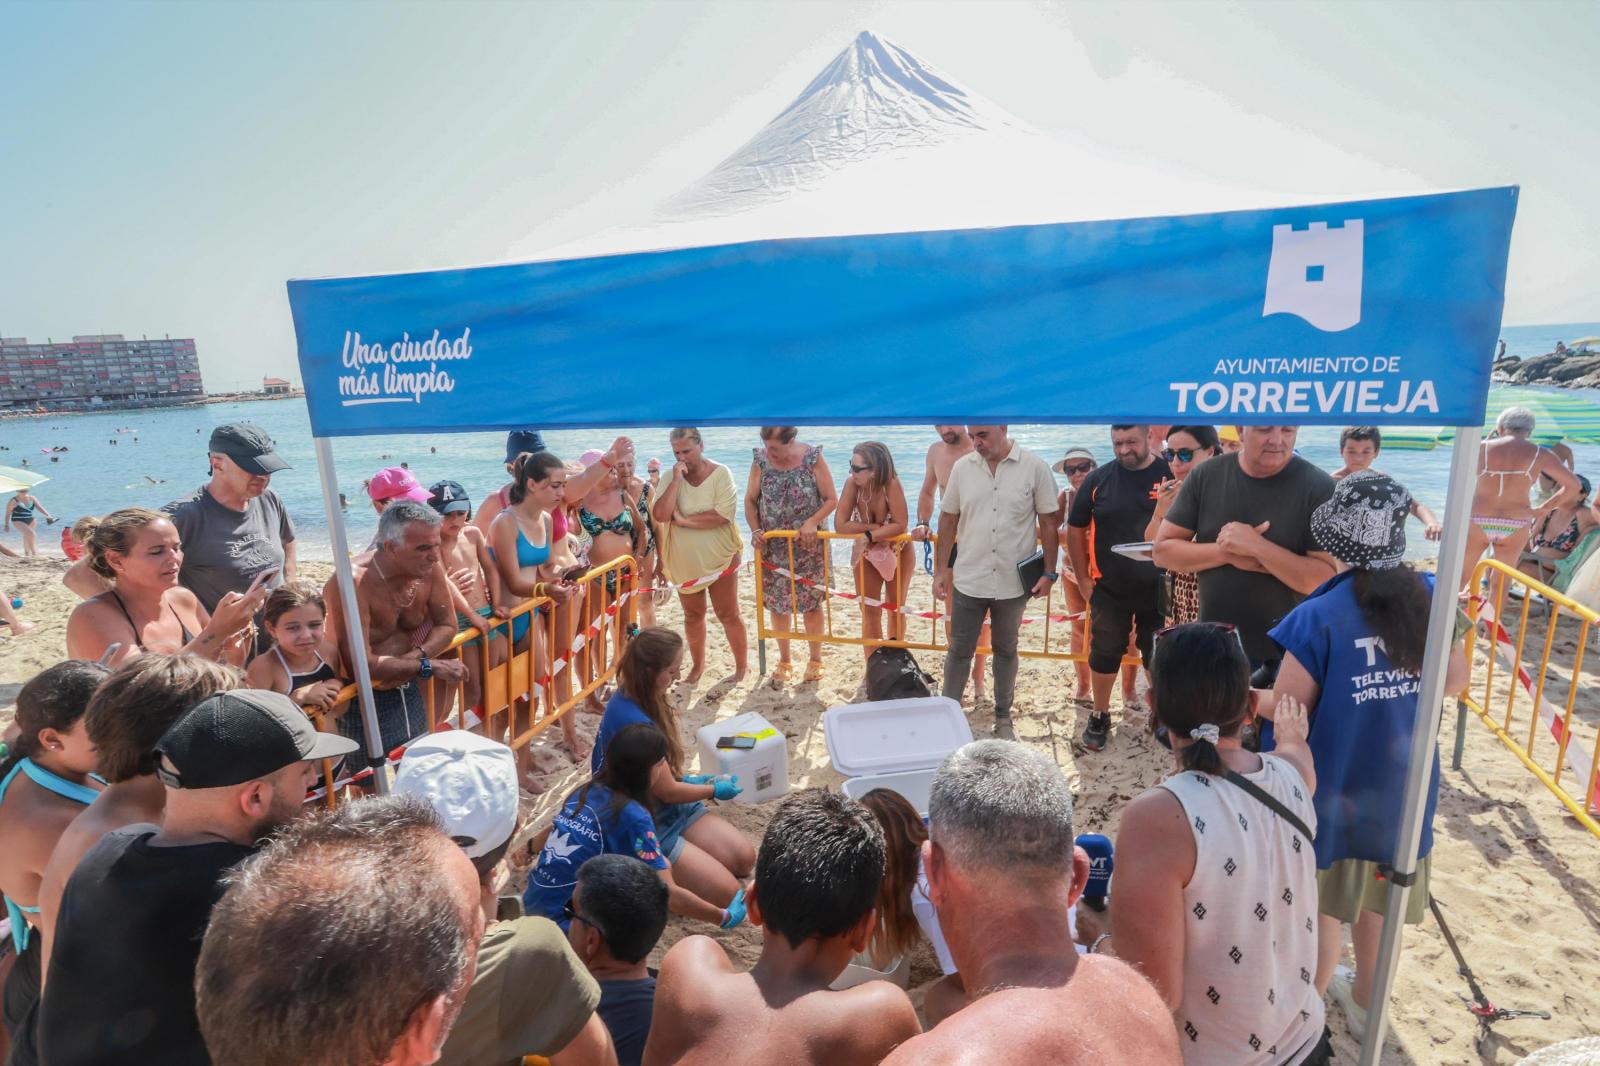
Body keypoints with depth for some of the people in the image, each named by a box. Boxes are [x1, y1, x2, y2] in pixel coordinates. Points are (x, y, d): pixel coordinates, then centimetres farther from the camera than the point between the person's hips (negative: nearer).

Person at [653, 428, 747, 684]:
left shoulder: (720, 473, -13)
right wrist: (677, 479, -22)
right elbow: (660, 515, -18)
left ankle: (741, 667, 23)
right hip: (684, 562, 3)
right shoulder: (670, 477, -5)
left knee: (728, 615, 8)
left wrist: (683, 520, -20)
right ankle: (698, 665, 36)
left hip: (719, 558, -3)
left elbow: (724, 514, -25)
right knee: (693, 615, 18)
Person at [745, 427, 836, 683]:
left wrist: (813, 521, -22)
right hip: (772, 547, 2)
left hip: (808, 546, -2)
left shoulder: (813, 458, -11)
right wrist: (755, 530, -13)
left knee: (811, 602, 6)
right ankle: (784, 660, 28)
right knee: (777, 603, 9)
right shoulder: (761, 460, -5)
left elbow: (832, 499, -7)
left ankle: (815, 659, 25)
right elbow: (750, 500, 2)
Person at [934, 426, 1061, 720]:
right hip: (968, 581, 1)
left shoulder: (1035, 467, -8)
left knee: (1005, 649, 17)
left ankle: (1003, 713, 33)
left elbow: (1049, 523, -4)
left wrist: (1049, 572, -5)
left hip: (1014, 582, -1)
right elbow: (948, 520, 5)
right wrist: (941, 568, 5)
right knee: (959, 650, 9)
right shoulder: (962, 467, -2)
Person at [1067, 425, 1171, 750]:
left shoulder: (1172, 475, -8)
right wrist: (1083, 579, 1)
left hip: (1159, 589, -1)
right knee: (1104, 655, 10)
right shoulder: (1098, 479, -4)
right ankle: (1100, 716, 28)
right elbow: (1075, 530, 3)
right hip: (1109, 590, 1)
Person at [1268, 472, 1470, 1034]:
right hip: (1403, 784, 4)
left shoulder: (1319, 618, -26)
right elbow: (1456, 681, 7)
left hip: (1335, 787, -4)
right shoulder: (1431, 596, -10)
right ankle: (1365, 999, 47)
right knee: (1378, 898, 25)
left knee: (1325, 903, 17)